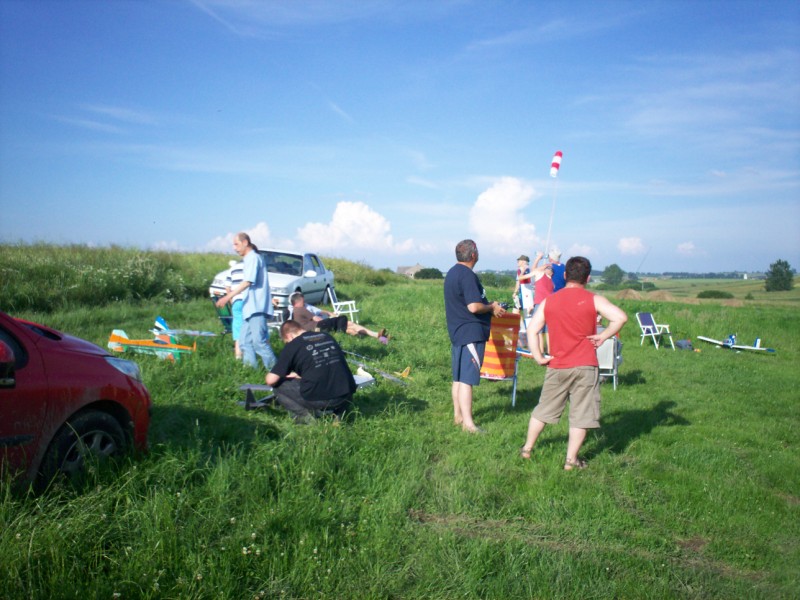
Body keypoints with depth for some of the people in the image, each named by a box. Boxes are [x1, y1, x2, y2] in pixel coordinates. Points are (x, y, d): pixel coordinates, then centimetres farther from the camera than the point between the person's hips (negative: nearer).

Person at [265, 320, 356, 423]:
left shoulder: (292, 346, 3)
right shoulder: (326, 336, 18)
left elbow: (271, 380, 0)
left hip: (318, 399, -5)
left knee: (278, 385, 15)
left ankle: (305, 415, 0)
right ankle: (337, 412, 16)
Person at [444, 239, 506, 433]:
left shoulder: (452, 273, 14)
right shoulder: (468, 275, -18)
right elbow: (474, 307, -25)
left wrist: (489, 305, 19)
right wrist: (492, 308, -7)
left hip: (457, 332, 10)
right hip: (471, 333, -10)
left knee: (458, 377, 15)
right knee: (467, 378, -8)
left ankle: (458, 415, 24)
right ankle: (467, 423, -5)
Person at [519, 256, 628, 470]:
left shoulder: (549, 301, 5)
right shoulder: (594, 300, -4)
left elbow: (532, 328, 2)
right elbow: (620, 317, -16)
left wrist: (538, 357, 4)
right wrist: (603, 336, -6)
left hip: (557, 366, 3)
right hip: (585, 366, -3)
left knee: (543, 409, 16)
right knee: (580, 414, 6)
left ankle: (527, 448, 26)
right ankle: (571, 460, 9)